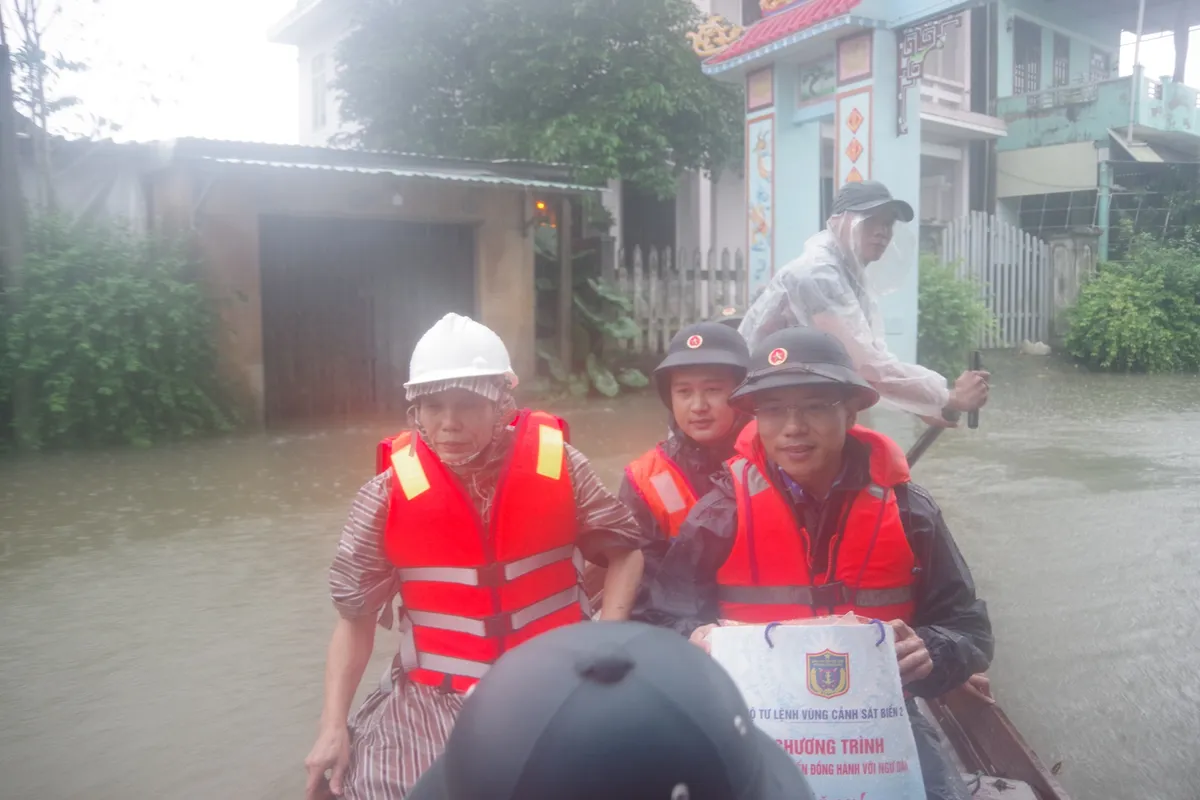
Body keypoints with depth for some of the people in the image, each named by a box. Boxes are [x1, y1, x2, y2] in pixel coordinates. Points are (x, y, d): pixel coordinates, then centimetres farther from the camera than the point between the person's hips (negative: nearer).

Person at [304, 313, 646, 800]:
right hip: (437, 698, 0)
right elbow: (355, 615, 1)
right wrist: (333, 726, -4)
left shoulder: (559, 467, -8)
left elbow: (623, 551, 6)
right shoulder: (390, 494, -8)